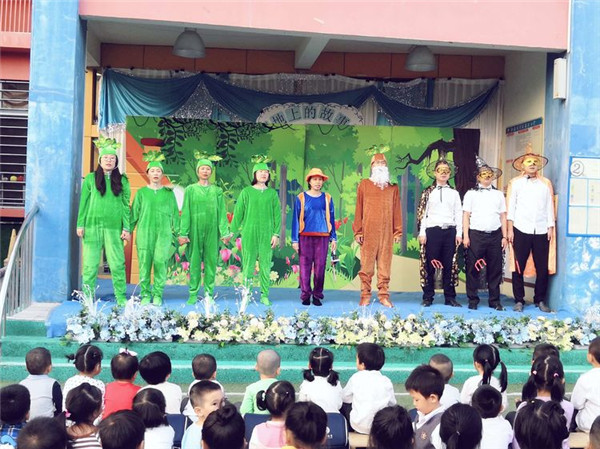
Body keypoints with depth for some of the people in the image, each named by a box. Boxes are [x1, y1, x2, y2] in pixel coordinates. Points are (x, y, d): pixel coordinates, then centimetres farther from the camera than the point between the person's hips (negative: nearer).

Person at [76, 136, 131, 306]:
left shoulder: (122, 180, 9)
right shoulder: (91, 178, 8)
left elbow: (126, 205, 7)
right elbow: (83, 202, 7)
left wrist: (126, 228, 0)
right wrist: (80, 224, 0)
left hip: (114, 227, 0)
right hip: (92, 225, 0)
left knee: (117, 263, -2)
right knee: (90, 263, 2)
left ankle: (121, 298, 3)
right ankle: (88, 297, 9)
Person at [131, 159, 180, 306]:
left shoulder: (169, 193, 12)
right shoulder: (141, 193, 12)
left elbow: (175, 214, 13)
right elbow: (134, 213, 10)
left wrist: (178, 233, 6)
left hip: (164, 233, 0)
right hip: (144, 232, 1)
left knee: (160, 261, -12)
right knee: (144, 262, -3)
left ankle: (158, 294, -5)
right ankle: (145, 294, 5)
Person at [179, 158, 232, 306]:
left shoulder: (217, 191, 10)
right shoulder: (190, 190, 6)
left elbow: (222, 213, 7)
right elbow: (185, 213, 3)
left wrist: (225, 233, 0)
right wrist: (183, 233, -4)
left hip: (212, 230, 1)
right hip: (195, 229, -1)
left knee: (211, 260, 1)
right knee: (194, 261, 0)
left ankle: (209, 294, 7)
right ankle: (193, 294, 5)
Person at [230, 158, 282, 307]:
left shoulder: (272, 193, 9)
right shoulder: (246, 192, 5)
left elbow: (277, 215, 8)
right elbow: (238, 213, 6)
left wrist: (276, 234, -1)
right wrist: (232, 232, 2)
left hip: (266, 235, 1)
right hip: (249, 234, -1)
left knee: (265, 265, 1)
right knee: (248, 265, 0)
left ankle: (265, 295, 7)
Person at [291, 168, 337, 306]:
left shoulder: (327, 198, 10)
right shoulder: (301, 198, 4)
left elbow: (331, 219, 13)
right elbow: (296, 219, 4)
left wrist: (334, 238, 9)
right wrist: (295, 240, -1)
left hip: (322, 237, 2)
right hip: (305, 236, -1)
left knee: (320, 266, 0)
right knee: (305, 266, -3)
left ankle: (317, 295, 7)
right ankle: (305, 295, 5)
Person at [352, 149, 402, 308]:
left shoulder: (393, 188, 13)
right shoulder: (364, 185, 9)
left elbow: (397, 211, 12)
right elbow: (359, 209, 6)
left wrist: (398, 232, 6)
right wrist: (358, 231, 0)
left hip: (386, 233, 1)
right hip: (368, 232, -1)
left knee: (385, 265, 1)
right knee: (367, 264, -2)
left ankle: (384, 296, 6)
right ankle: (365, 295, 4)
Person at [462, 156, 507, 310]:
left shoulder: (498, 194, 15)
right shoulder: (471, 194, 8)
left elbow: (503, 216, 13)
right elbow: (466, 216, 3)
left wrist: (504, 237, 6)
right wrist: (465, 236, -5)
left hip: (495, 235, 2)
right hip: (476, 234, -2)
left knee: (495, 269, 4)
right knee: (473, 269, -1)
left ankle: (494, 300, 12)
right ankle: (473, 300, 6)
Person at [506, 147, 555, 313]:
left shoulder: (546, 183, 11)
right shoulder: (515, 183, 7)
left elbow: (550, 206, 10)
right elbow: (511, 207, 4)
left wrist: (550, 227, 4)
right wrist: (510, 229, -2)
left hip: (541, 231, 1)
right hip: (521, 230, -1)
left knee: (543, 268, 3)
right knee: (518, 267, 1)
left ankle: (540, 300, 15)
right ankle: (519, 300, 10)